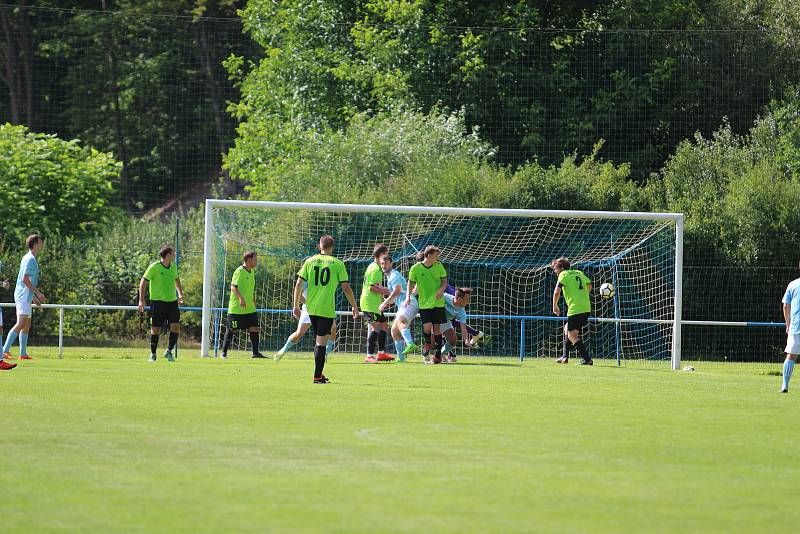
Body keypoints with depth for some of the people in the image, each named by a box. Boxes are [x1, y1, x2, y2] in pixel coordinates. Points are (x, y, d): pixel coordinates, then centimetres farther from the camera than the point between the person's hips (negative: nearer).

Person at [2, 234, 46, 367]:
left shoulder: (29, 258, 19)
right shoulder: (30, 259, -13)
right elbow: (25, 279, -20)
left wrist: (33, 296, 29)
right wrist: (38, 293, -18)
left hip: (25, 296, 11)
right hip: (23, 295, -11)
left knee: (27, 325, 15)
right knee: (21, 323, -20)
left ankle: (23, 353, 20)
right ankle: (5, 350, -28)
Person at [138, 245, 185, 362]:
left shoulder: (173, 266, 8)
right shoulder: (154, 267, -10)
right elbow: (143, 282, -7)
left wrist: (180, 293, 18)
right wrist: (141, 300, -12)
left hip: (172, 301, 5)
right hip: (157, 301, -5)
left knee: (176, 326, -7)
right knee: (155, 329, 1)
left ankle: (168, 351, 9)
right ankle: (153, 354, 15)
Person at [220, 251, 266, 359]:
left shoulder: (252, 271, 13)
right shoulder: (239, 271, -12)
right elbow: (233, 286, -20)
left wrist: (253, 301, 22)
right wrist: (240, 298, -32)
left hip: (250, 308, 7)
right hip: (236, 308, -7)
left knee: (254, 328, -1)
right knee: (231, 329, -1)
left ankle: (255, 352, 3)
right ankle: (224, 352, 7)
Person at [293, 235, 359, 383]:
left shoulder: (310, 261, 5)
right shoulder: (337, 263, -3)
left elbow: (299, 284, 2)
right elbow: (346, 288, -4)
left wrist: (296, 305, 10)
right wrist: (354, 306, 7)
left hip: (311, 308, 4)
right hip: (327, 309, -4)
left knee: (319, 340, 18)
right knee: (322, 342, -2)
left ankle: (319, 374, 20)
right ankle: (318, 376, -4)